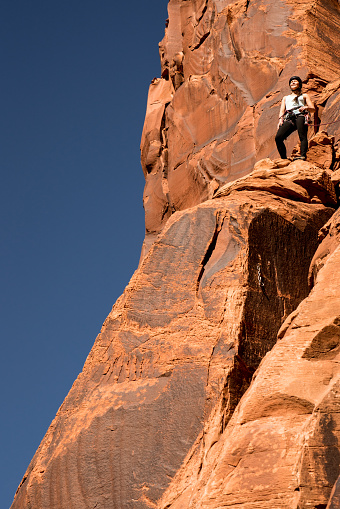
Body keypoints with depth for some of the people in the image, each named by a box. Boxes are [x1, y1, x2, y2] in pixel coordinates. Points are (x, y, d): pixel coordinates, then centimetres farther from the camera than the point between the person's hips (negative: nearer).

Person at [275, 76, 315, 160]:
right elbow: (282, 110, 22)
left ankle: (303, 155, -45)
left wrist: (306, 107, -9)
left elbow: (313, 109, 15)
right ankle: (284, 159, -20)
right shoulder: (286, 98, 37)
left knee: (302, 136, -28)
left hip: (300, 116, -3)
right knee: (278, 137, -21)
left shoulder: (304, 96, 27)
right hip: (289, 119, 3)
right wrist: (280, 120, 0)